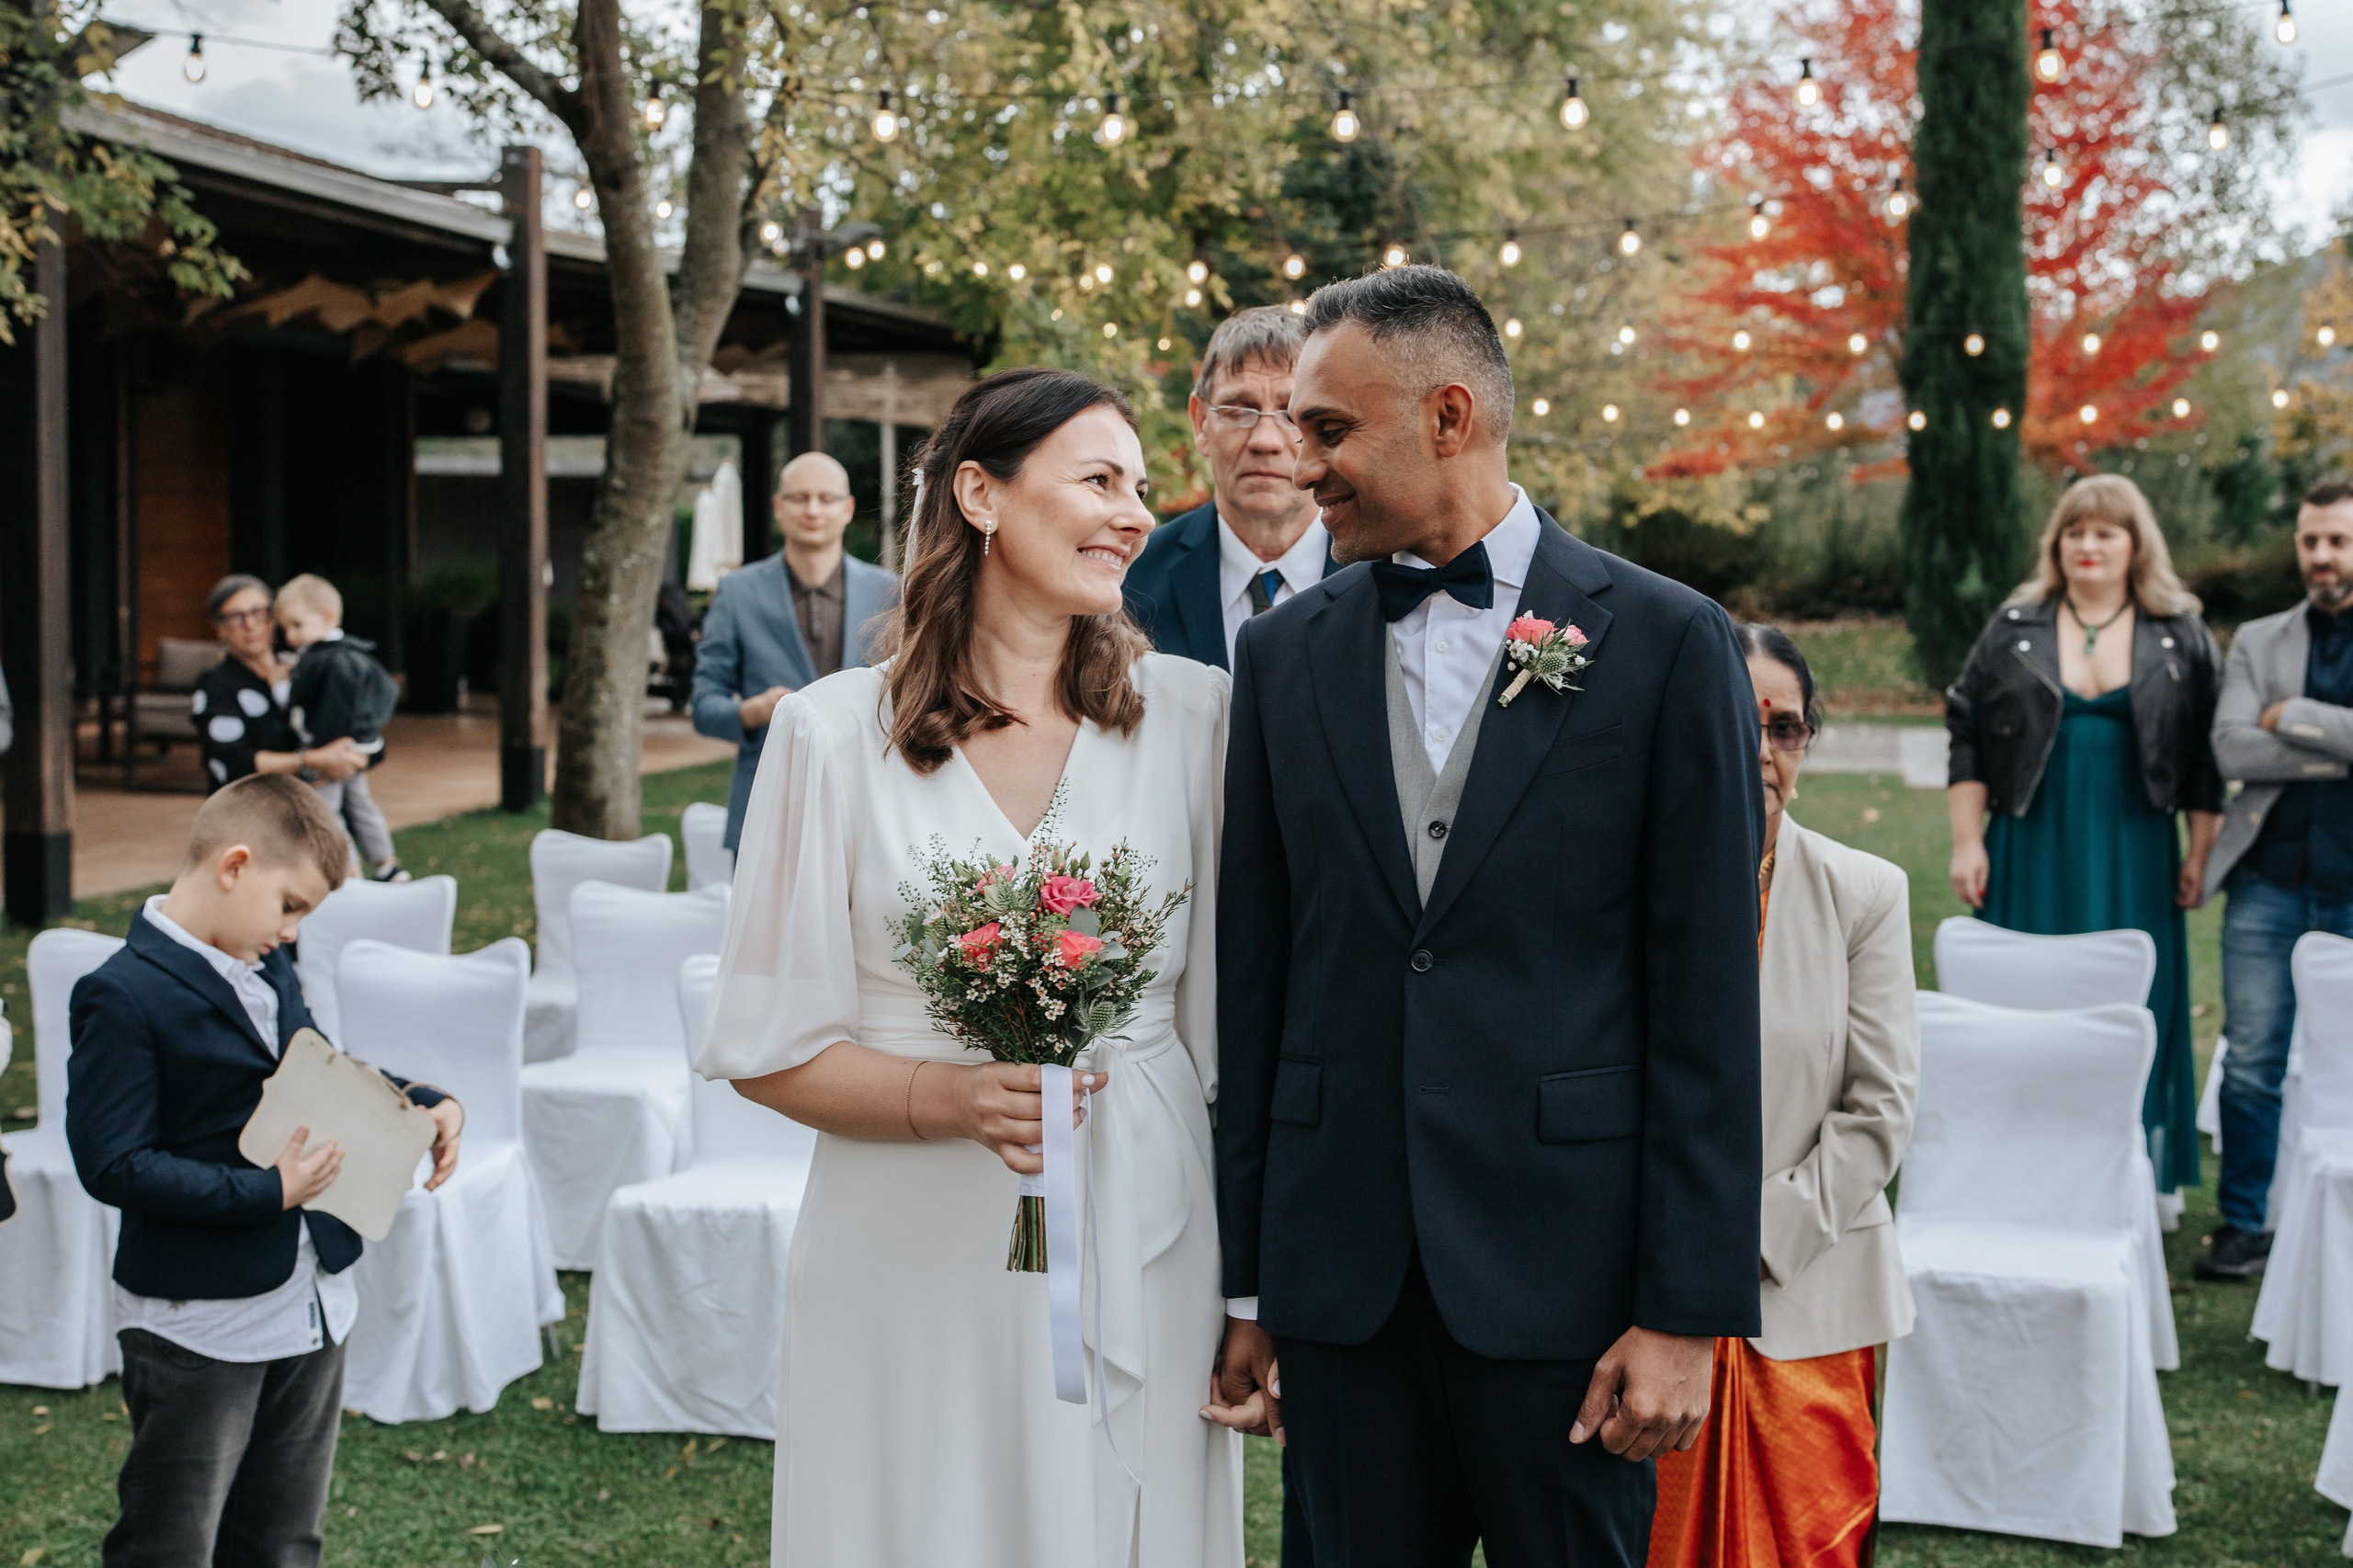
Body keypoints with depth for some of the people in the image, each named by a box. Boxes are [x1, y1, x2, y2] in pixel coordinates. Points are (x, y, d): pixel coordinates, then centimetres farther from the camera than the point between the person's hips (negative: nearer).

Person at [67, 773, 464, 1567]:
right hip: (200, 1325, -8)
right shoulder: (122, 996, -18)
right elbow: (113, 1165, -22)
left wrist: (426, 1103, 5)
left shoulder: (269, 967, 7)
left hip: (309, 1305, 8)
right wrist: (268, 1193, -25)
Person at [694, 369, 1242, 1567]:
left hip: (1142, 1254, 2)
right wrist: (948, 1096, -17)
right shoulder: (837, 734, -4)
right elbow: (770, 1050, 0)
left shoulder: (1192, 716, 1)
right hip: (917, 1273, -1)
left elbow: (1232, 1021, 4)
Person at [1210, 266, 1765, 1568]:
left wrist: (1687, 1313, -9)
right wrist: (1244, 1285, 7)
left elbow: (1706, 1001, -6)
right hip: (1341, 1263, 3)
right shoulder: (1284, 654, 7)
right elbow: (1252, 979, 8)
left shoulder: (1665, 642, -4)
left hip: (1561, 1265, -3)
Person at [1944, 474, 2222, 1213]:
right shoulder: (2016, 628, 5)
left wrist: (2200, 855, 0)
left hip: (2135, 857, 0)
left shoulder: (2181, 637, 4)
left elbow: (2209, 756, 5)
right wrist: (1967, 842, -2)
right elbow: (1967, 737, 5)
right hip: (2033, 853, 0)